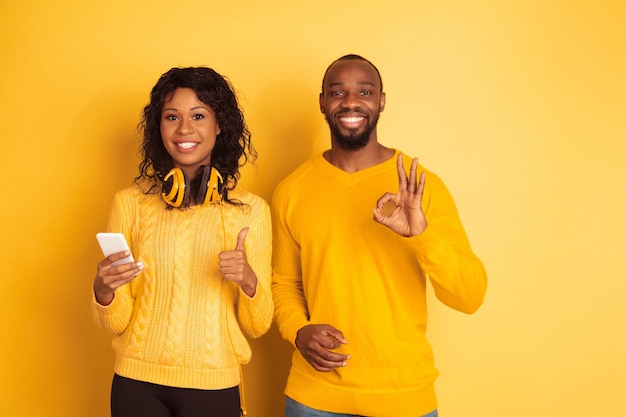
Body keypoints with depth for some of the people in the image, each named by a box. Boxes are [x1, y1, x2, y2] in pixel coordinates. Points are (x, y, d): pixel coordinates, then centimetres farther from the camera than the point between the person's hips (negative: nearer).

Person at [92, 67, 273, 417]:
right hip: (137, 383, 1)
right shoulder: (131, 203, -4)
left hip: (213, 387, 0)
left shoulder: (251, 210, -6)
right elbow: (115, 323, -1)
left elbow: (258, 326, -1)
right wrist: (104, 289, -21)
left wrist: (249, 280, -20)